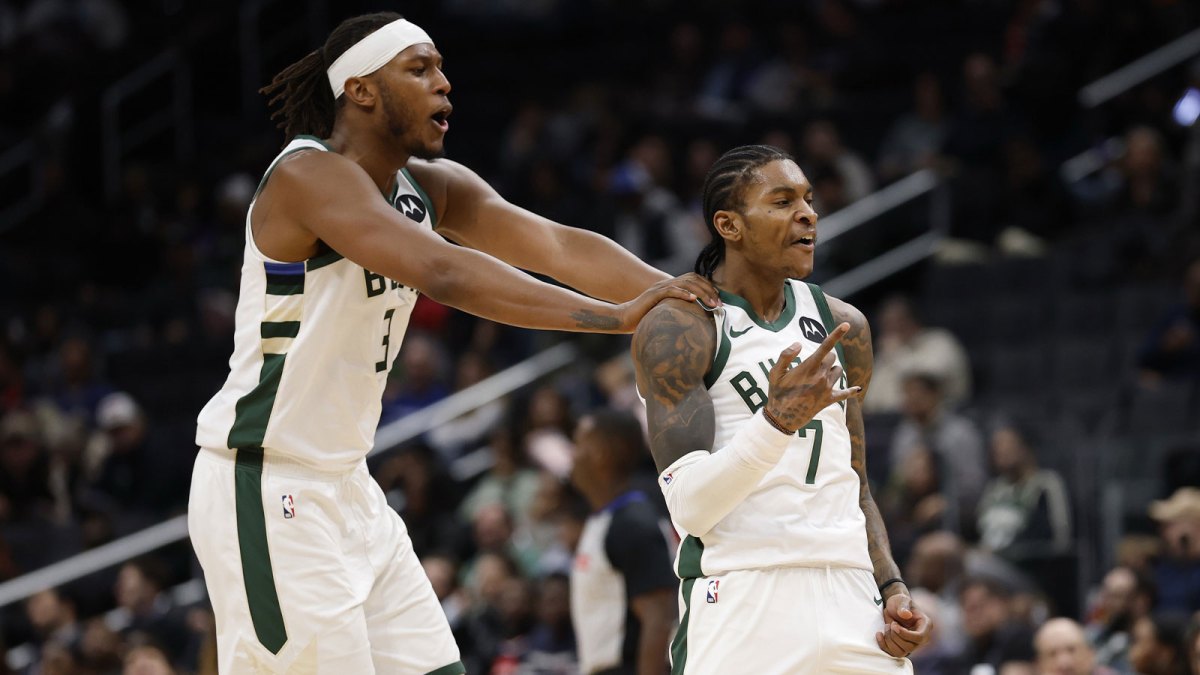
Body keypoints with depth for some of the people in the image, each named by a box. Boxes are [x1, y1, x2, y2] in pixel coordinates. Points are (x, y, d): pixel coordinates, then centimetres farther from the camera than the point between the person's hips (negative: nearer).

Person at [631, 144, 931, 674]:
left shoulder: (843, 326, 15)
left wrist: (891, 587, 10)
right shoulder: (676, 328, -5)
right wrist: (778, 420, -26)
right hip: (740, 601, -5)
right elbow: (689, 505, -14)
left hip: (850, 601, 6)